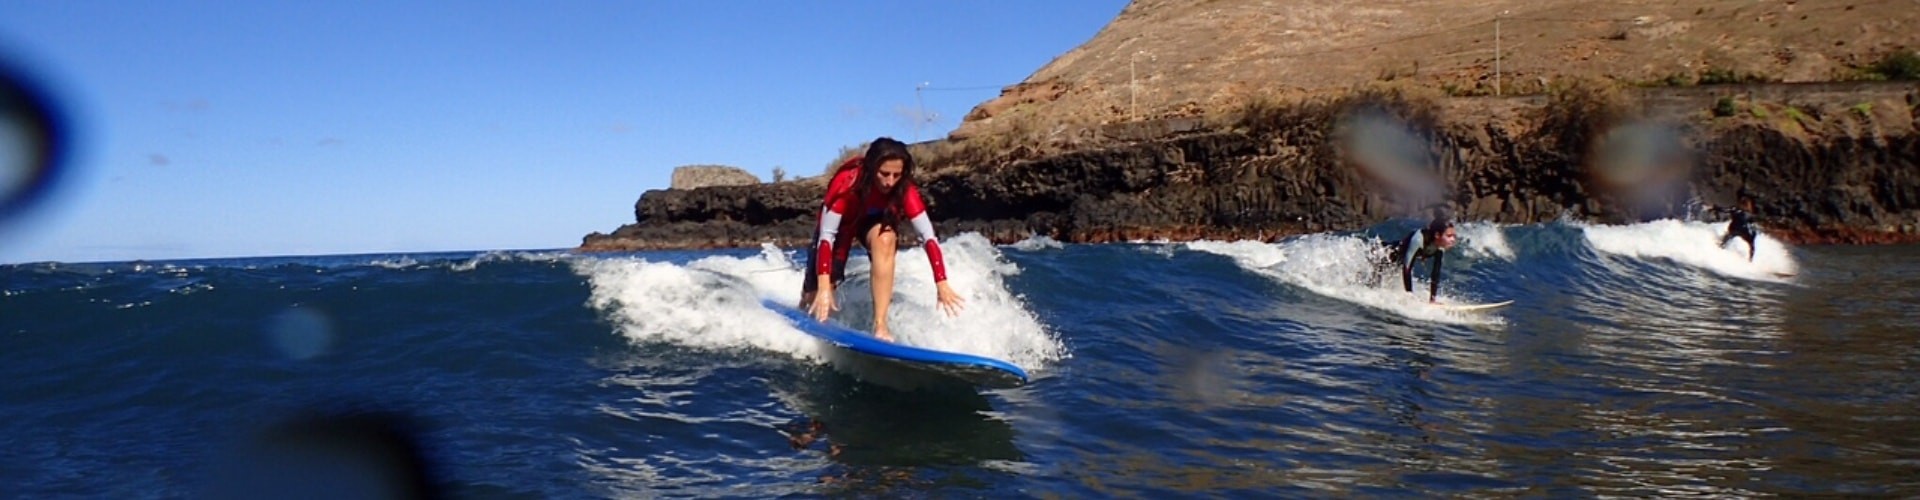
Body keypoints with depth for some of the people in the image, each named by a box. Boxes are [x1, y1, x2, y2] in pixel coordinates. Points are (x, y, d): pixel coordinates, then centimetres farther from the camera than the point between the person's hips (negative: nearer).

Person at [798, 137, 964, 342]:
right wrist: (824, 288, -44)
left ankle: (880, 325, -34)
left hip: (875, 222, 1)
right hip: (840, 222, -1)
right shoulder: (846, 183, -38)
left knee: (884, 237, -37)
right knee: (815, 301, -3)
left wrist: (941, 283, -42)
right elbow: (827, 236, -38)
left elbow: (928, 236, -33)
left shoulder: (905, 190, -33)